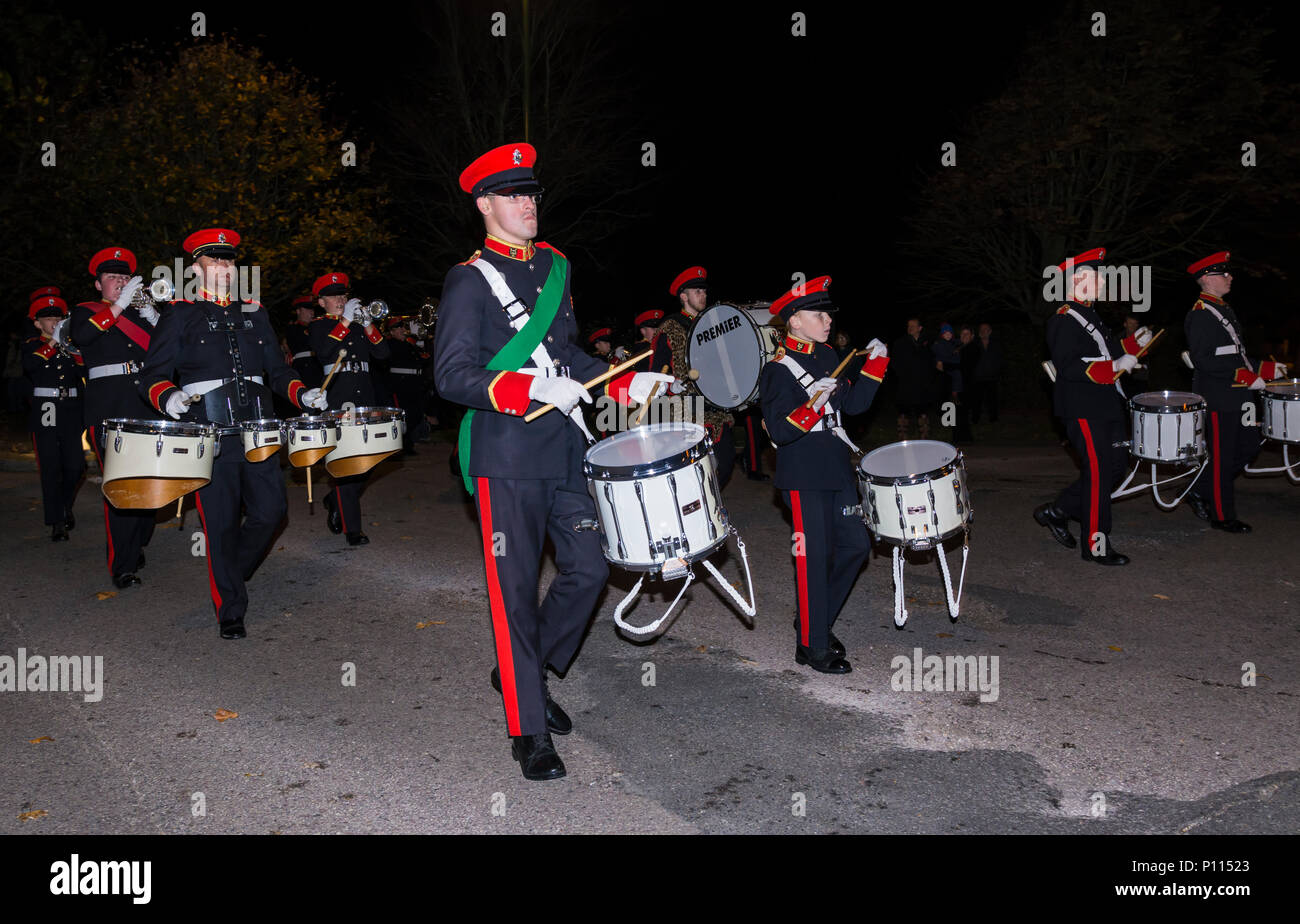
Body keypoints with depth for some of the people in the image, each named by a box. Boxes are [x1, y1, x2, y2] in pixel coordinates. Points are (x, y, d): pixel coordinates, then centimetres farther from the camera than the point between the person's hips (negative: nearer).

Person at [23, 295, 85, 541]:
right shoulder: (31, 346, 6)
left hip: (72, 412, 3)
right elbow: (29, 365, -16)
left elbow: (82, 374, 5)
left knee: (75, 465, -2)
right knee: (51, 468, -4)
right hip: (45, 413, -3)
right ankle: (57, 523, 3)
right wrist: (54, 342, -18)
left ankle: (65, 505, 27)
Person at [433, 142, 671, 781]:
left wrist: (625, 385, 9)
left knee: (588, 568, 7)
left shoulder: (555, 266, 14)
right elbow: (452, 376, -13)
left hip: (566, 450, 7)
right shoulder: (469, 280, -6)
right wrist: (534, 387, -25)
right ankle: (528, 731, 11)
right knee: (517, 589, 0)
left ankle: (525, 672, 30)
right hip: (508, 458, -6)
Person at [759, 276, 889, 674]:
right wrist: (813, 403, -30)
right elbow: (779, 431, -19)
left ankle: (816, 622, 27)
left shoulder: (828, 355, 10)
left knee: (856, 544, 12)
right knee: (815, 558, -1)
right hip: (805, 479, -8)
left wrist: (875, 363, 3)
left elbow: (853, 403, 11)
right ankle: (812, 647, 13)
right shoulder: (778, 371, -13)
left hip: (838, 472, 8)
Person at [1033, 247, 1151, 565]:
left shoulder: (1091, 316, 17)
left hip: (1107, 406, 10)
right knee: (1099, 471, -6)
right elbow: (1069, 366, -23)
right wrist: (1116, 366, -24)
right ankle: (1096, 546, 4)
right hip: (1083, 408, -10)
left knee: (1116, 465, 12)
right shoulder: (1063, 320, -14)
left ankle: (1057, 512, 22)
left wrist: (1133, 343, 13)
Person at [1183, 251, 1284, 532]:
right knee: (1222, 456, 0)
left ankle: (1202, 491, 23)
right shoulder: (1200, 315, -14)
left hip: (1235, 396, 10)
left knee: (1249, 446, 14)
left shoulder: (1224, 310, 16)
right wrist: (1245, 376, -23)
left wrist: (1263, 368, 13)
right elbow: (1202, 359, -22)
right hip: (1217, 397, -10)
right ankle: (1222, 516, 12)